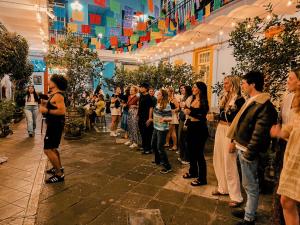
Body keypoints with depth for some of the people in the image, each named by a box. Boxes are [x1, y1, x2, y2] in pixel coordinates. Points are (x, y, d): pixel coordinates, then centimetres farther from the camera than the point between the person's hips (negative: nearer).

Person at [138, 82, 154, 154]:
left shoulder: (148, 97, -14)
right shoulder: (141, 96, 10)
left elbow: (151, 108, -18)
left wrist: (149, 118, -21)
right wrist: (139, 115, 17)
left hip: (146, 118, -8)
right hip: (141, 117, 8)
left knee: (147, 133, 0)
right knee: (142, 132, 17)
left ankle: (148, 149, 9)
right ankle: (143, 146, 31)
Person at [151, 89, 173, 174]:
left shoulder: (167, 106, -20)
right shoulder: (157, 104, 3)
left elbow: (170, 118, -21)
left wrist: (164, 119, -39)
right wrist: (153, 119, 25)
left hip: (162, 129, -9)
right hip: (156, 127, 9)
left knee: (160, 147, -6)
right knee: (154, 145, 19)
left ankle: (167, 167, 5)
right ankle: (158, 160, 40)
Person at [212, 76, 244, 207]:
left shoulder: (239, 100, -11)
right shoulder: (224, 97, 12)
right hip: (220, 129, 8)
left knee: (229, 163, -5)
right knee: (218, 159, 14)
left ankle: (236, 197, 8)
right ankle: (223, 188, 30)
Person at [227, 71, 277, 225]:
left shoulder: (263, 105, -19)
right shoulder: (252, 101, 11)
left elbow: (260, 133, -23)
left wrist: (249, 153, -20)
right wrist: (234, 140, 15)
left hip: (248, 150, -9)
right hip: (242, 147, 9)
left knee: (250, 185, 5)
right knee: (249, 184, 21)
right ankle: (249, 210, 37)